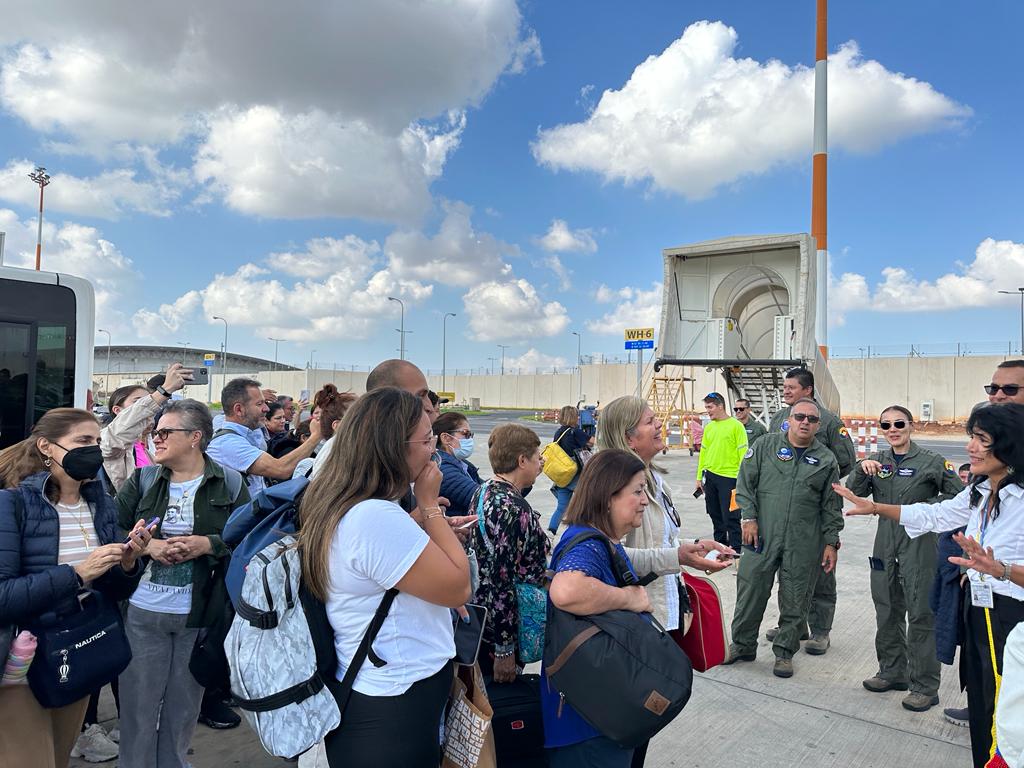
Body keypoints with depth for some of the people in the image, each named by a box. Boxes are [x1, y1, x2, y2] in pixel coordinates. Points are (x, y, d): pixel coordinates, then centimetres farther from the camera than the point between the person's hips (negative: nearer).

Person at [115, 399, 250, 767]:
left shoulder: (230, 483, -5)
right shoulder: (142, 480, 2)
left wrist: (209, 544, -20)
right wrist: (146, 545, -15)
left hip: (199, 615, -1)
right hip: (142, 612, 1)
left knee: (183, 708, 15)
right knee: (138, 706, 11)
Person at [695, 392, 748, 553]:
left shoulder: (736, 426, -8)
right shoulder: (708, 427, 10)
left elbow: (743, 453, -10)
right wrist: (699, 477, 12)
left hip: (729, 477, -6)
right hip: (710, 476, 6)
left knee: (730, 516, -1)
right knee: (715, 514, 15)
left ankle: (736, 548, 9)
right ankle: (720, 544, 28)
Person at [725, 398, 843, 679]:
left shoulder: (826, 460, 7)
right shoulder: (765, 445, 2)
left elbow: (831, 506, 10)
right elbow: (745, 483, 2)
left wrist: (831, 542, 6)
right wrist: (749, 518, -6)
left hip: (804, 544, 1)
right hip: (762, 535, -1)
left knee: (794, 600, 8)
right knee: (750, 590, 5)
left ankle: (784, 651, 26)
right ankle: (743, 645, 23)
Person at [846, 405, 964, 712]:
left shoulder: (931, 462, -5)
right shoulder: (877, 460, 8)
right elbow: (854, 492, 0)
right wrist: (861, 468, -18)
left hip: (919, 545, -5)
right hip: (885, 545, 5)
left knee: (921, 615, 0)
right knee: (887, 612, 15)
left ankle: (925, 687, 13)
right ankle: (893, 672, 31)